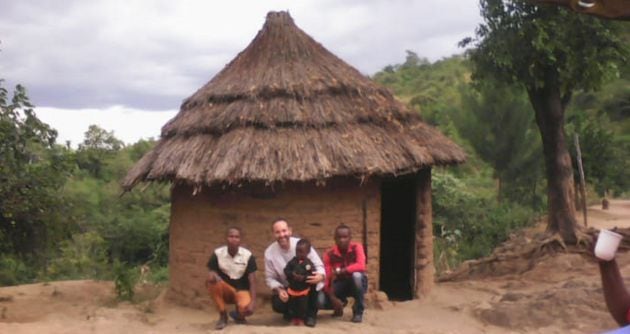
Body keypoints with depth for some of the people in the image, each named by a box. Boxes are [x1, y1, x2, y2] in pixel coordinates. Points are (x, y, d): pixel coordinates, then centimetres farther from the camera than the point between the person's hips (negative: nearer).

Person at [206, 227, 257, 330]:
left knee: (245, 308, -35)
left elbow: (252, 280, -13)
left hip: (241, 290, -1)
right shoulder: (217, 253, -10)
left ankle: (238, 314, 8)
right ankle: (223, 316, -13)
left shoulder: (248, 255, -12)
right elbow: (211, 274, -9)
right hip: (225, 290, 1)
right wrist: (212, 276, -36)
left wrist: (253, 302, -26)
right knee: (211, 283, -33)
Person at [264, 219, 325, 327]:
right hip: (285, 288, 1)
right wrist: (279, 290, -26)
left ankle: (310, 314, -13)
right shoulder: (269, 252, -13)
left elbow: (318, 265, -16)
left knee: (313, 276, -33)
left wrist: (320, 276, -41)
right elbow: (270, 278, -5)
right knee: (277, 304, -29)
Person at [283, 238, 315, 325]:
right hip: (292, 288, 3)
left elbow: (312, 275, -16)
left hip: (303, 289, -3)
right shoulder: (293, 261, -2)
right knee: (292, 305, 12)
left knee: (302, 305, 5)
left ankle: (301, 319, 20)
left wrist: (303, 278, -27)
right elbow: (286, 270, -4)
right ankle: (293, 318, 27)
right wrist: (292, 274, -22)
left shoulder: (309, 263, -11)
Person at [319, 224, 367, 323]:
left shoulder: (356, 247, -18)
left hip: (356, 284, -2)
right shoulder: (329, 254, -13)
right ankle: (341, 303, 14)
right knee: (320, 301, -24)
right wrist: (333, 298, -29)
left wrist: (340, 271, -39)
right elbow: (327, 278, -16)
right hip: (339, 285, 2)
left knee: (357, 275, -38)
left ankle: (358, 311, -15)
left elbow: (361, 266, -35)